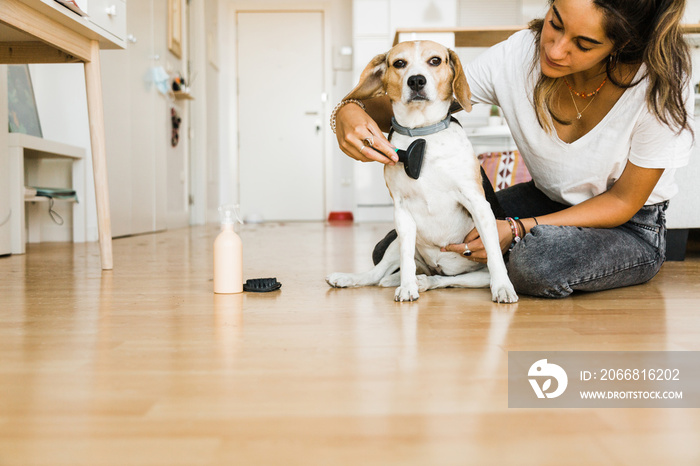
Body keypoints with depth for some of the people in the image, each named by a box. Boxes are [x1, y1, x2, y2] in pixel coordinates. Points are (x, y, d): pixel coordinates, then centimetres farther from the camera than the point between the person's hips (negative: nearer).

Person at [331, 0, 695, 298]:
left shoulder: (660, 85, -26)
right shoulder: (516, 57, -21)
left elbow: (622, 202, -17)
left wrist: (517, 231, -28)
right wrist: (351, 109, -36)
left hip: (630, 226, -3)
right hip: (545, 201, 4)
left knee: (538, 261, -40)